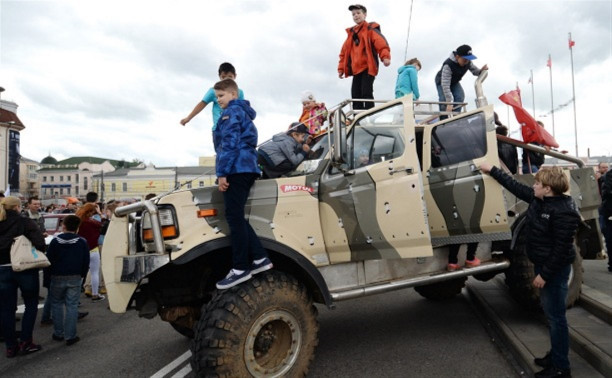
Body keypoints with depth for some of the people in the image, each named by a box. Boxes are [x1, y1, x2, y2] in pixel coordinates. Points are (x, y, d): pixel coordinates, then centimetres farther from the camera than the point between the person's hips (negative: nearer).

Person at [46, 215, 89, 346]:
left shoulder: (55, 241, -6)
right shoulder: (82, 242, -4)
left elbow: (49, 260, -2)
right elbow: (86, 262, -1)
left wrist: (50, 274, 12)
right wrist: (82, 275, 11)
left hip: (57, 277, 0)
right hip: (75, 278, 0)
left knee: (57, 304, 16)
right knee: (72, 306, 3)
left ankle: (58, 334, 19)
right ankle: (70, 336, 3)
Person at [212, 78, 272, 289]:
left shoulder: (232, 112, -3)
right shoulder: (243, 112, 27)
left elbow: (229, 145, -15)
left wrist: (222, 173, -17)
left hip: (237, 169, -10)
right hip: (247, 168, 10)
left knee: (234, 217, -10)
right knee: (236, 217, 9)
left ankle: (240, 269, -7)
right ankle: (259, 258, 6)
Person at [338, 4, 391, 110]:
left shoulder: (371, 29, 2)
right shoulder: (351, 33, 21)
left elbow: (381, 44, -12)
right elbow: (344, 52, 23)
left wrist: (385, 57, -30)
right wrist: (341, 68, 16)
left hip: (368, 67, -6)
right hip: (356, 69, 6)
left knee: (366, 93, -16)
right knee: (356, 95, 1)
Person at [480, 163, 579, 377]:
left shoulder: (563, 213, -24)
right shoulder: (538, 199, 3)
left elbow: (561, 249, -23)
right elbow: (515, 186, 17)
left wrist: (544, 275, -20)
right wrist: (492, 171, 22)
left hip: (554, 270, -10)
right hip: (542, 264, 10)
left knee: (555, 316, -1)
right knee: (550, 313, 19)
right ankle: (556, 355, 33)